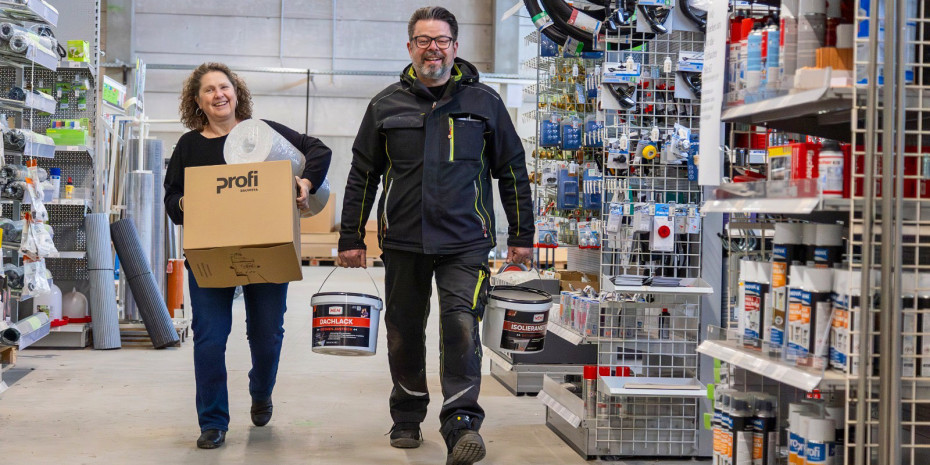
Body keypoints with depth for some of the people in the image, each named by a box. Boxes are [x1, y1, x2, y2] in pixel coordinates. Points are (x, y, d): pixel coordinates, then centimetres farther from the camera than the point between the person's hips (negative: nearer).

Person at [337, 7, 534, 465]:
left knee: (461, 325, -15)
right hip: (402, 242, 2)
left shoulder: (484, 102, 5)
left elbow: (513, 170, 10)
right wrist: (351, 237, 9)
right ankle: (407, 418, 27)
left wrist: (521, 235, 8)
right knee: (404, 332, 11)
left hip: (465, 242, -2)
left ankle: (462, 423, -14)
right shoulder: (386, 105, 8)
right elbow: (362, 175, 13)